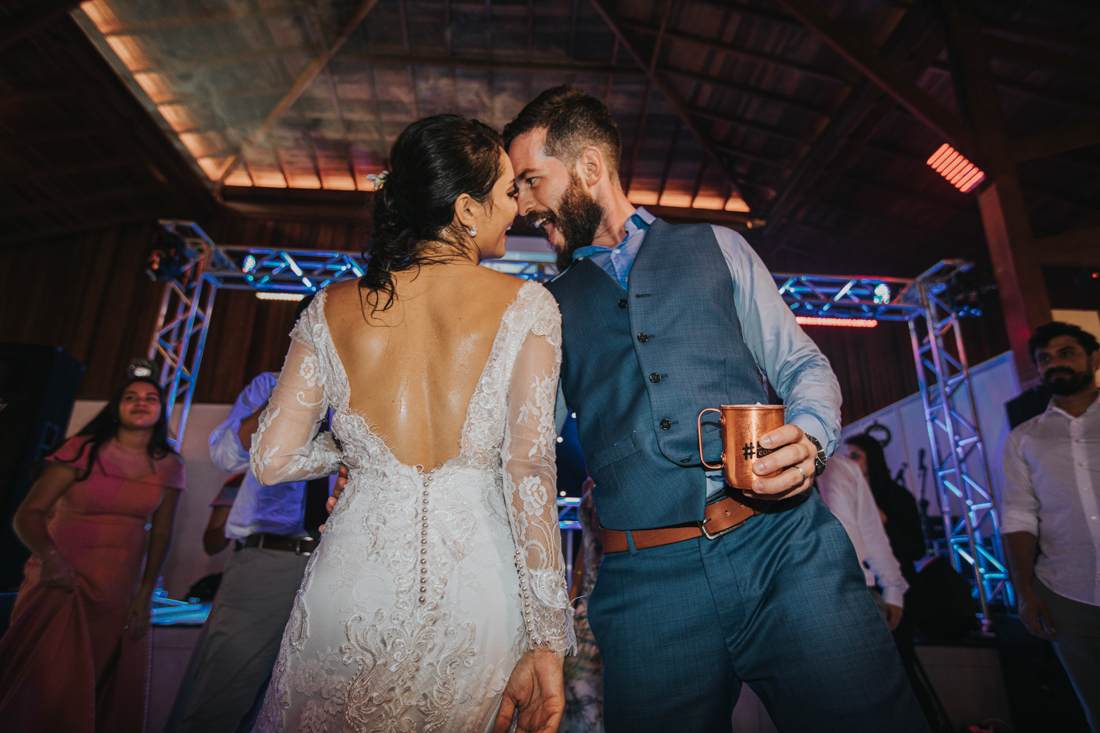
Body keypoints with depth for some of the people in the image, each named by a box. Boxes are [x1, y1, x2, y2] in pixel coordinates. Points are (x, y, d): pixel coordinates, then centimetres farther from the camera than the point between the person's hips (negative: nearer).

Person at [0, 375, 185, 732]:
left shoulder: (168, 466, 3)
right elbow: (29, 512, -9)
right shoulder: (84, 449, -4)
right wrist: (48, 555, -27)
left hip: (122, 590, 2)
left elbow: (161, 533, 4)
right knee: (43, 680, -7)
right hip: (61, 580, -2)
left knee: (113, 686, 8)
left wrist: (146, 593, -3)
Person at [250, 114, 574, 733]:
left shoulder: (335, 308, 0)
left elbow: (272, 460, 2)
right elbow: (529, 470, -16)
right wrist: (545, 644, -12)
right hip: (479, 598, -1)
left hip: (353, 595, 2)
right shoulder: (526, 305, -8)